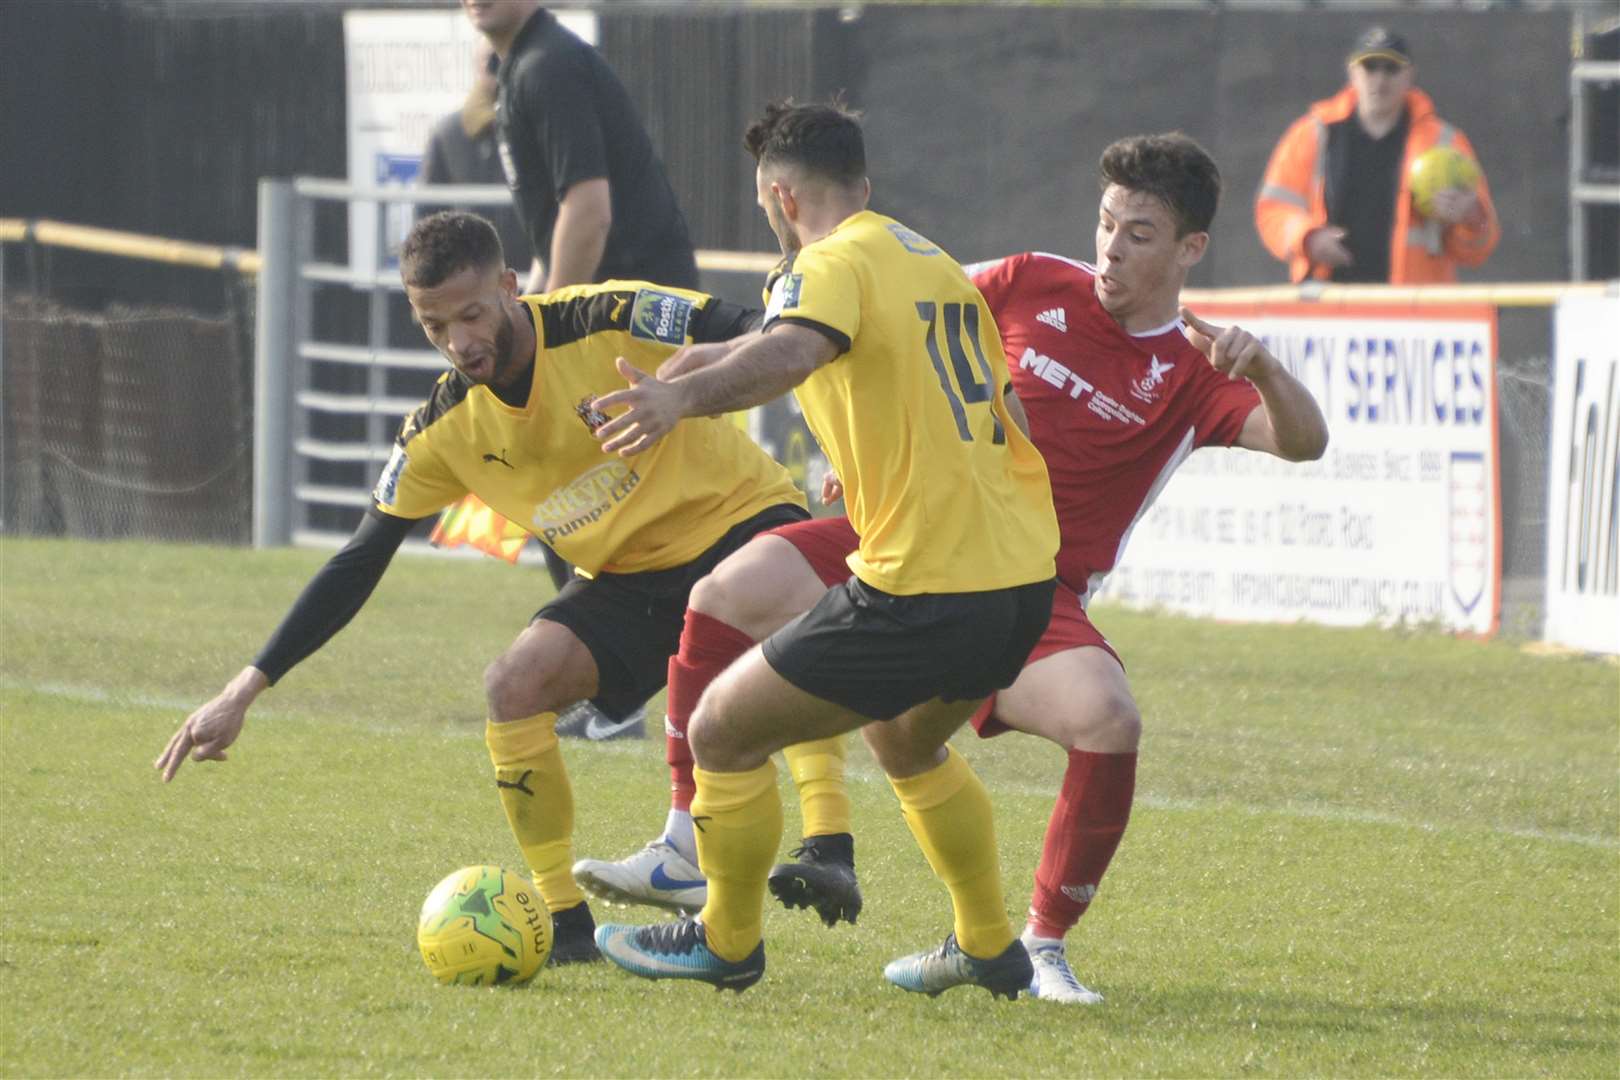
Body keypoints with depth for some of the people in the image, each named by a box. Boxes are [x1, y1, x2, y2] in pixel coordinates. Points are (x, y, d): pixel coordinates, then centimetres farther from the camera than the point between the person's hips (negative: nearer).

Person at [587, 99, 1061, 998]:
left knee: (721, 734, 4)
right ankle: (988, 947, 38)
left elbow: (790, 352, -33)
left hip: (924, 585, -9)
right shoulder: (934, 262, 18)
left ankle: (728, 941, 18)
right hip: (1023, 575, 9)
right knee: (904, 741, 35)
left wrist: (683, 398, -50)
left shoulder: (835, 265, -9)